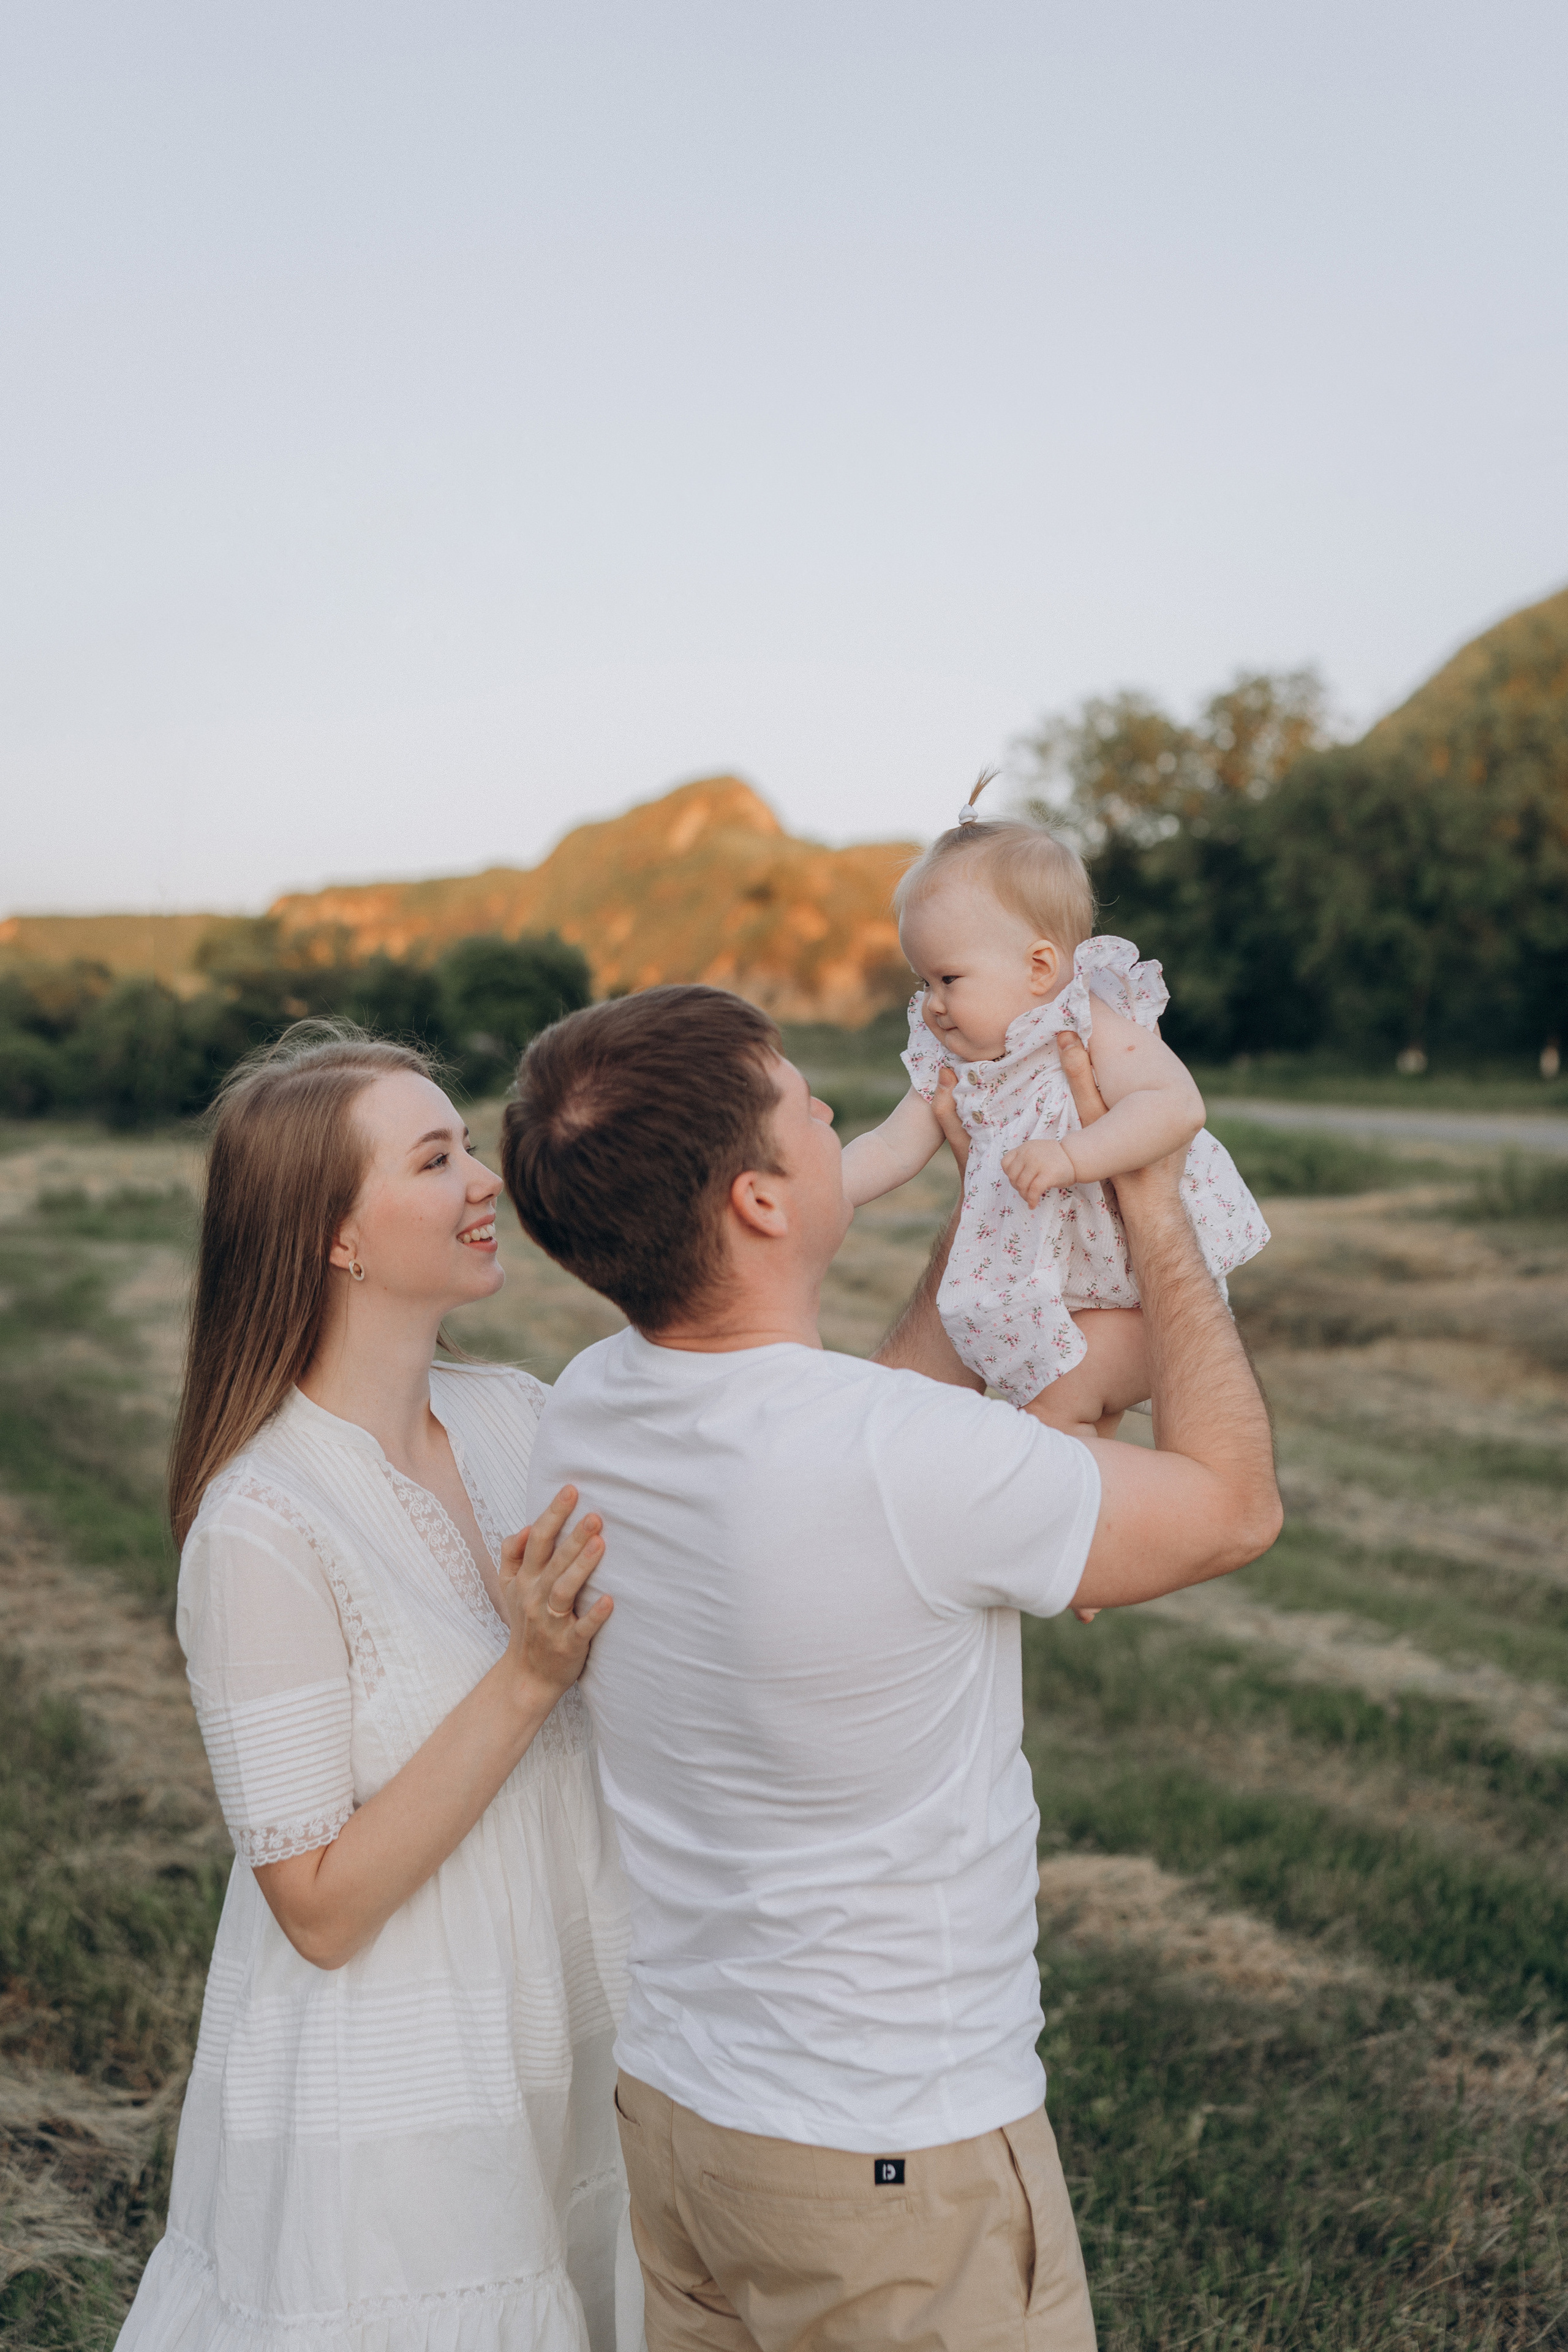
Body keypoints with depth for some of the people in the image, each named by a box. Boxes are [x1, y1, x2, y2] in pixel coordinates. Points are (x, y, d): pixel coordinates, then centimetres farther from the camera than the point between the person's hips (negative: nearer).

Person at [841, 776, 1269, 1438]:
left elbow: (1178, 1107, -35)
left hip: (1149, 1290, -7)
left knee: (1057, 1395, -17)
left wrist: (1071, 1156, -44)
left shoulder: (1096, 1030, -21)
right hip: (1051, 1296, 7)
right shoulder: (951, 1065, 0)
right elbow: (892, 1148, 2)